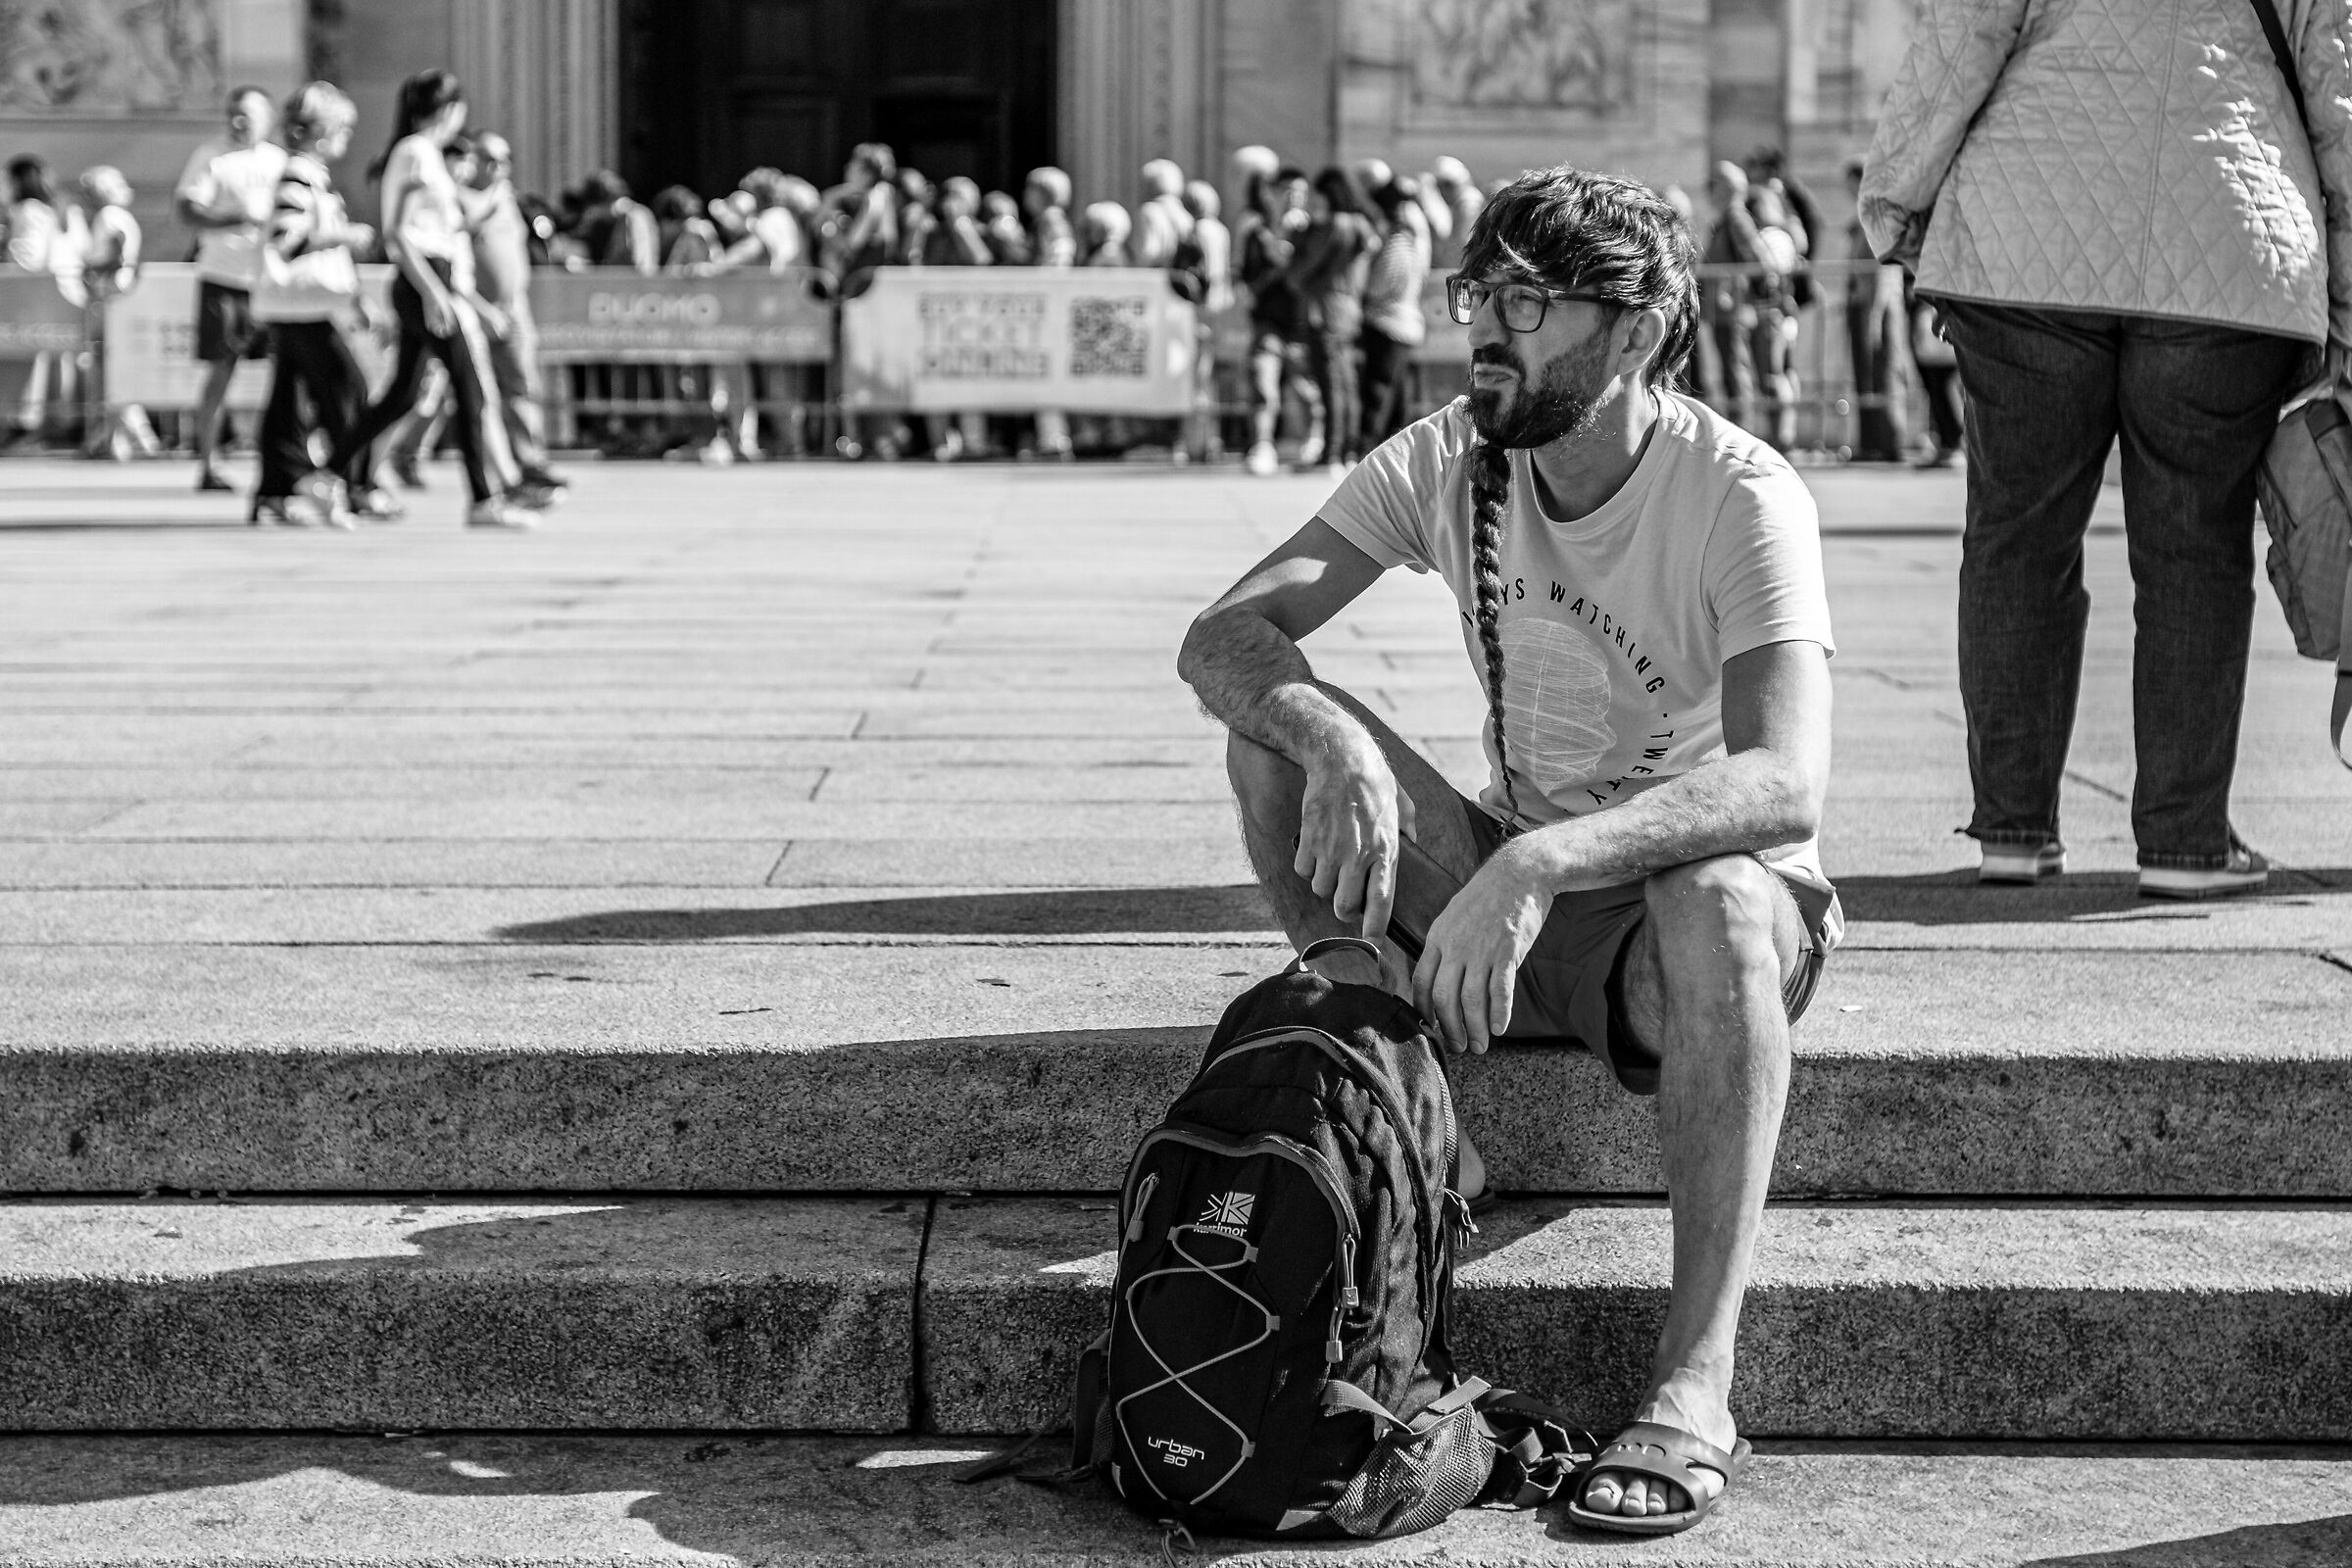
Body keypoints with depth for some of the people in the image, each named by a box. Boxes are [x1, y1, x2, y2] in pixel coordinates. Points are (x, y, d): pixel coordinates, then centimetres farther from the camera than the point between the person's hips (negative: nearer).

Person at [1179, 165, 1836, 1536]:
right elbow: (1222, 635, -13)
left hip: (1702, 882, -4)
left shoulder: (1742, 495, -21)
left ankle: (1696, 1392, -40)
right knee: (1280, 731, -17)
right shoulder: (1447, 462, -6)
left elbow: (1786, 785, -35)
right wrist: (1337, 744, -36)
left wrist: (1542, 862, -48)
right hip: (1519, 892, 5)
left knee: (1718, 900, -41)